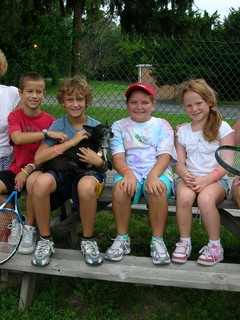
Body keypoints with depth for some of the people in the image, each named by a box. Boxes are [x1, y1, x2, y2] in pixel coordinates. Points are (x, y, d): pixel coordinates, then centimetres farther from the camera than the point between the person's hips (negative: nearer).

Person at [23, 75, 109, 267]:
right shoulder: (57, 126, 6)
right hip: (62, 174, 1)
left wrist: (99, 162, -15)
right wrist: (70, 142, -14)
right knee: (41, 181, -35)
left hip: (89, 174, 0)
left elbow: (103, 166, 10)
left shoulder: (96, 127, 6)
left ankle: (88, 240, -12)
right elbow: (38, 158, -9)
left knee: (86, 185, -39)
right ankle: (45, 240, -12)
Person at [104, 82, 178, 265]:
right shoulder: (119, 126, 14)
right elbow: (118, 156, 0)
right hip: (130, 171, 1)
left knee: (158, 188, -35)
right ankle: (122, 238, -13)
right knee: (120, 187, -33)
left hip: (158, 170, 0)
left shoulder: (162, 125, 11)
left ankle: (157, 240, -17)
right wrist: (128, 173, -23)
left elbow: (164, 156, -3)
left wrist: (153, 175, -25)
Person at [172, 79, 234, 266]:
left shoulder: (222, 128, 2)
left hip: (215, 179, -2)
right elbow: (180, 163, 8)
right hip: (189, 178, 3)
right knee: (184, 197, -32)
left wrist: (206, 180, -19)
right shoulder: (182, 131, 13)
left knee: (205, 198, -35)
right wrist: (185, 175, -16)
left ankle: (215, 246, -15)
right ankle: (185, 242, -13)